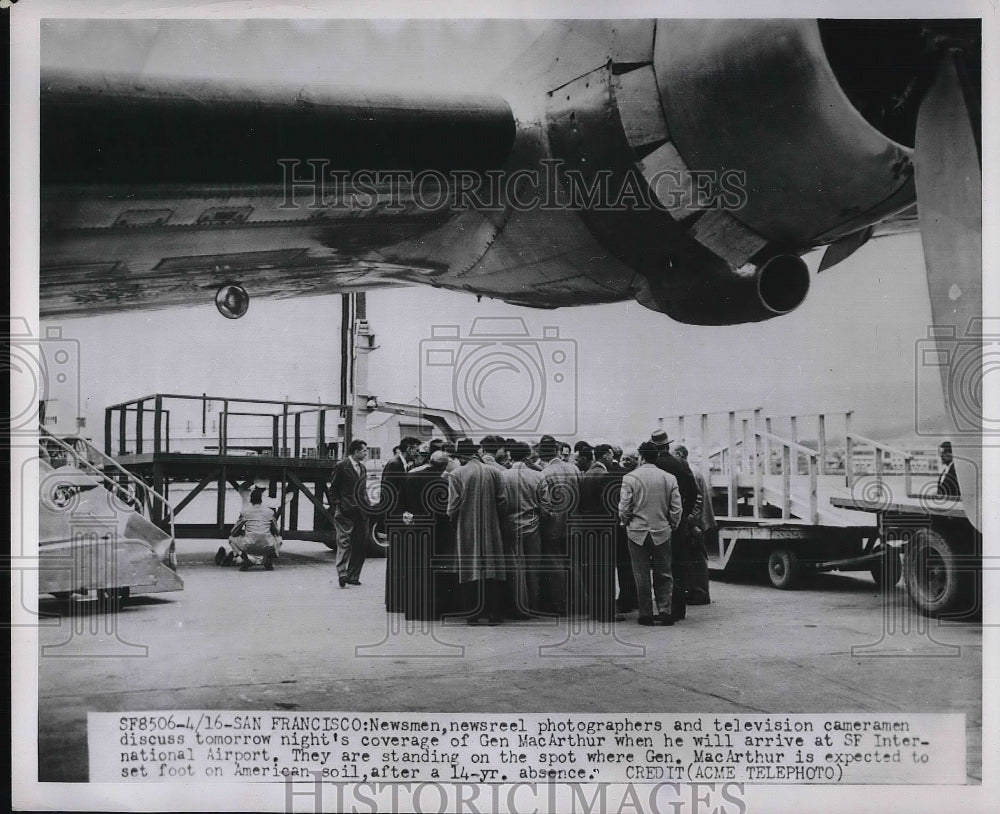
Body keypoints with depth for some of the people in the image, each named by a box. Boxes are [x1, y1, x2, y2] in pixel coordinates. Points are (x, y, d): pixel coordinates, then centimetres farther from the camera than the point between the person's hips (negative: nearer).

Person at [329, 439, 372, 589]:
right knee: (344, 543, -8)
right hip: (346, 513, -7)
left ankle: (353, 576, 11)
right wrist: (337, 506, -10)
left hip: (361, 512, 7)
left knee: (360, 545, 5)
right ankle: (342, 575, -11)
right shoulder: (341, 467, -4)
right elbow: (333, 489, -3)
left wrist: (368, 505, 12)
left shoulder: (362, 467, 17)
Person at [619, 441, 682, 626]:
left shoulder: (630, 478, -9)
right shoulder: (670, 478, -2)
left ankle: (646, 614, 8)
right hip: (662, 533, 1)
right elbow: (677, 509, -1)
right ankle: (665, 611, 5)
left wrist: (628, 523, 11)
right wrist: (672, 526, 14)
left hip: (638, 533, -1)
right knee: (663, 574, 10)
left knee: (642, 576, 6)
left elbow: (624, 509, -8)